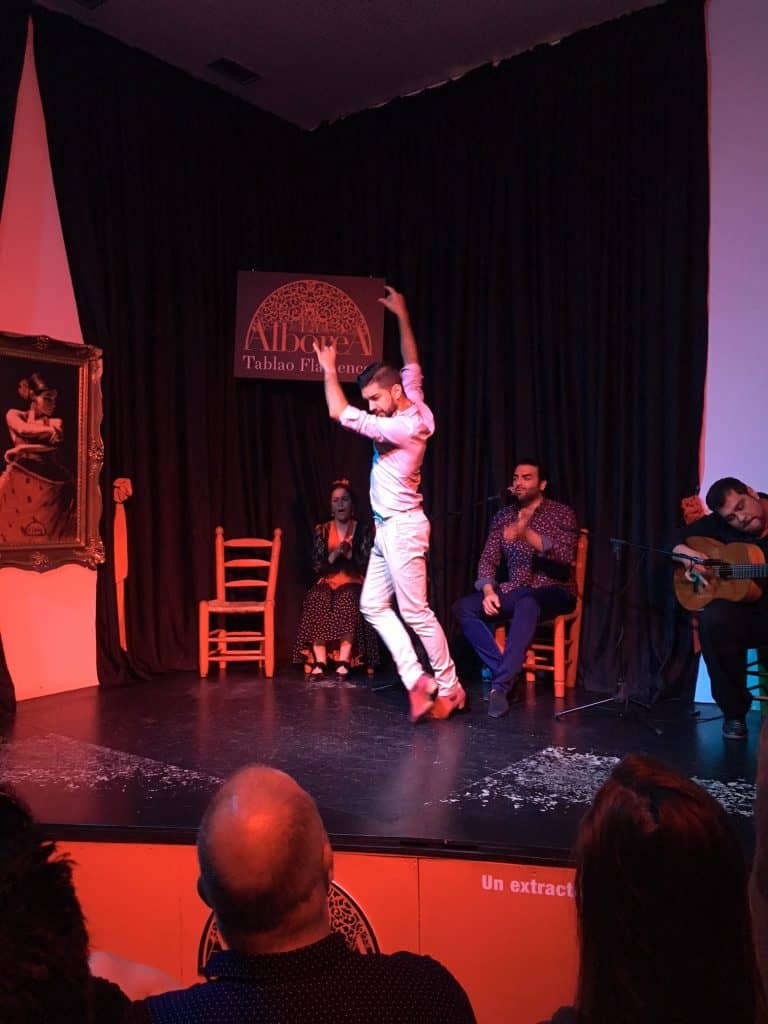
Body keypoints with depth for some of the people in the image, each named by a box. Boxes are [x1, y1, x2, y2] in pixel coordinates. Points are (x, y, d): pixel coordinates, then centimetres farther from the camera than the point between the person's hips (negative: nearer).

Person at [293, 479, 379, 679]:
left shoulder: (363, 530, 5)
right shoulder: (322, 531, 10)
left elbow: (368, 566, -2)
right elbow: (316, 566, 3)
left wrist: (349, 554, -17)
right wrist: (333, 556, -14)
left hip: (353, 584, -2)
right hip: (327, 583, 2)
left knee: (347, 598, -36)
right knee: (316, 598, -32)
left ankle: (344, 661, -36)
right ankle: (320, 662, -33)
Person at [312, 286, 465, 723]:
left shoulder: (401, 428, -23)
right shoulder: (416, 409, 3)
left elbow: (340, 413, -23)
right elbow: (412, 365, 20)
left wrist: (329, 369, -8)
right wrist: (402, 316, 25)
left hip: (401, 528, -10)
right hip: (389, 528, 10)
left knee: (416, 612, -2)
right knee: (374, 606, 11)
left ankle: (449, 688, 13)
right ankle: (418, 679, 11)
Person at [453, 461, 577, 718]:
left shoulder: (561, 514, -2)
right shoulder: (503, 517, 12)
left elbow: (565, 556, -18)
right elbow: (488, 559, 7)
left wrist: (528, 535, -32)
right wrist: (488, 591, -13)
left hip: (553, 592, -5)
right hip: (514, 592, 5)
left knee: (527, 603, -40)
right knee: (463, 607, -19)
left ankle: (501, 684, -38)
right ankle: (509, 674, -20)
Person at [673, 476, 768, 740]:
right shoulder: (718, 525, 4)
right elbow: (674, 541, 11)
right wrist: (687, 555, -11)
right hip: (741, 610, 2)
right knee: (714, 619, -32)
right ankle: (734, 711, -13)